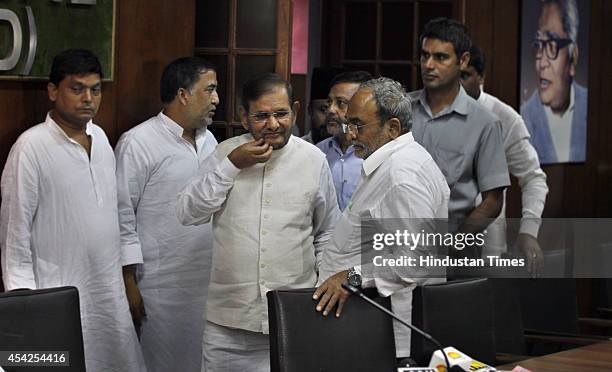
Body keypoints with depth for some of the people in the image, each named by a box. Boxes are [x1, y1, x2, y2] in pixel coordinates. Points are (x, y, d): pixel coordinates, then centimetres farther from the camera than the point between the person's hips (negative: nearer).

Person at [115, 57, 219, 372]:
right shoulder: (138, 143, -9)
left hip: (209, 282, 6)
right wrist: (129, 283, -12)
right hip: (160, 285, -6)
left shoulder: (208, 140, 13)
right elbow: (122, 216, -10)